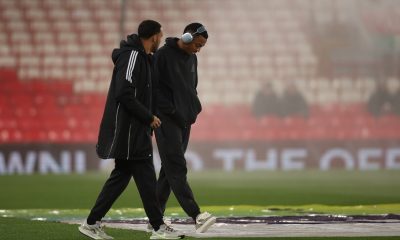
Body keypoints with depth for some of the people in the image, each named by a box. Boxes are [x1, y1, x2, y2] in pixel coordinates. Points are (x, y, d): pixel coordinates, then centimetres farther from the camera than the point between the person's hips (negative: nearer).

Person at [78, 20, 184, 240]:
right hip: (127, 130, -10)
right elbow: (124, 94, -22)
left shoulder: (141, 56, 17)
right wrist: (149, 117, -16)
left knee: (121, 176, 11)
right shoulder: (132, 56, -15)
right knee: (146, 177, -6)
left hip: (133, 130, 10)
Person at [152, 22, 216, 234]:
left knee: (169, 169, 8)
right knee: (177, 168, -13)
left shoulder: (191, 58, 14)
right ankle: (196, 216, -25)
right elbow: (155, 89, -13)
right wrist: (172, 112, -16)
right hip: (167, 120, -8)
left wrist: (194, 109, 7)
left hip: (184, 121, 8)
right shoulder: (163, 55, -10)